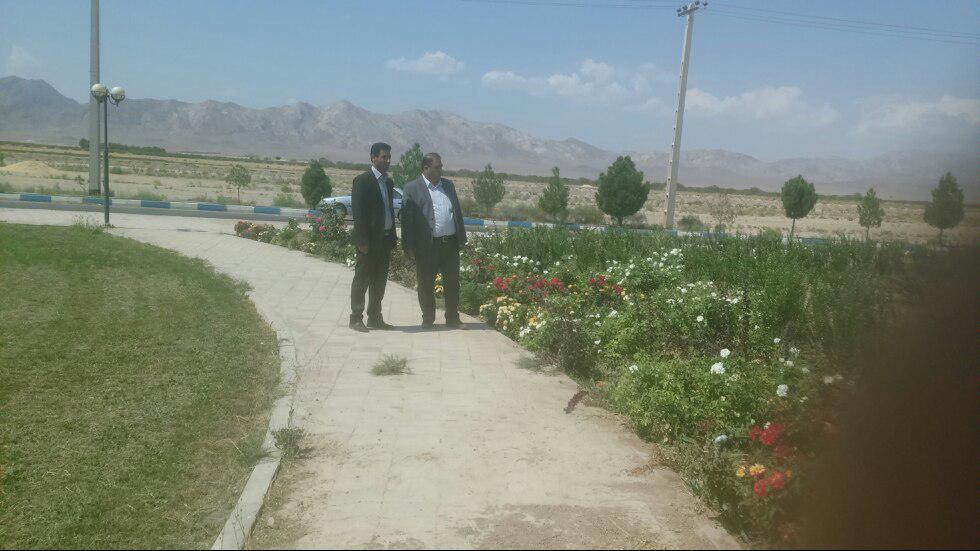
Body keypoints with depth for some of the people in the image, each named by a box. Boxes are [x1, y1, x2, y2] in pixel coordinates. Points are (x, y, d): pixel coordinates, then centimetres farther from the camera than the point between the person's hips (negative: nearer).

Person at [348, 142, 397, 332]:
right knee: (362, 280, 0)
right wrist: (362, 241, -18)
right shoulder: (362, 181, -9)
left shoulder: (388, 182, 15)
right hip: (369, 241, -7)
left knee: (379, 281, 12)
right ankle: (356, 319, 8)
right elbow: (358, 213, -13)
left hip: (385, 240, 7)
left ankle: (375, 318, 21)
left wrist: (393, 236, 13)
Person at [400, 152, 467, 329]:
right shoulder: (412, 188, -1)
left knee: (452, 282, 7)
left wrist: (462, 238, 12)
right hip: (426, 246, -4)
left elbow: (457, 211, 17)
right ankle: (428, 318, 20)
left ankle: (453, 318, 18)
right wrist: (409, 246, -10)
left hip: (450, 243, 4)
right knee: (426, 284, 6)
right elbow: (406, 218, -5)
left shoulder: (448, 185, 15)